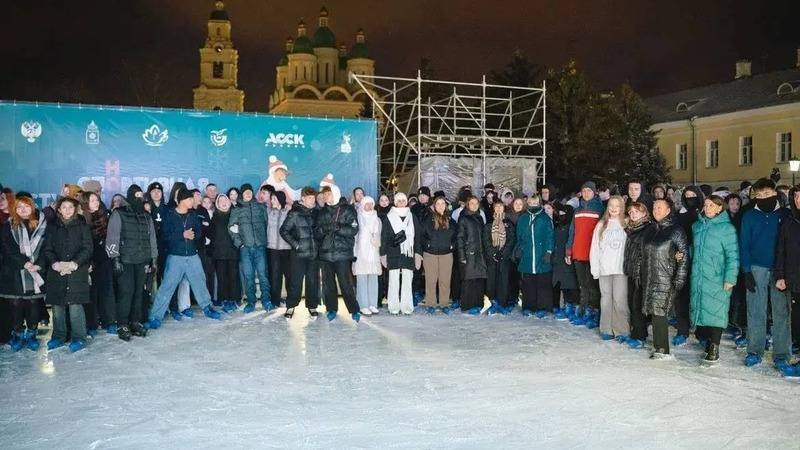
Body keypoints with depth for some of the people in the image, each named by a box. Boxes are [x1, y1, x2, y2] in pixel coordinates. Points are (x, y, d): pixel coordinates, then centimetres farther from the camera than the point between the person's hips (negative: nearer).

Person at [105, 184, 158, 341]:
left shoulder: (146, 216, 15)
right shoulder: (119, 214, -2)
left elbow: (152, 238, 19)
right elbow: (112, 237, -7)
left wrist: (153, 258, 16)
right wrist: (115, 258, -13)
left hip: (142, 261, 5)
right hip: (125, 261, -5)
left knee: (138, 292, 6)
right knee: (126, 292, -8)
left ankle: (135, 322, 17)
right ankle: (122, 325, 2)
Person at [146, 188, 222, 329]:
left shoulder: (193, 215, 7)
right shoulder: (170, 215, -6)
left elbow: (199, 231, 5)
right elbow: (165, 235, -12)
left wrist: (193, 235, -16)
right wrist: (183, 235, -18)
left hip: (192, 255, 4)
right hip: (175, 256, -4)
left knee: (199, 282, 15)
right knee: (167, 286, -6)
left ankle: (207, 307, 34)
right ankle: (155, 316, 0)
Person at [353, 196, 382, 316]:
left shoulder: (377, 219, 16)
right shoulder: (359, 218, 4)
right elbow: (354, 234, 1)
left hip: (373, 252, 4)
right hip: (361, 251, -4)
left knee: (373, 278, 2)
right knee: (362, 279, -6)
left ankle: (373, 304, 7)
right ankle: (363, 306, -5)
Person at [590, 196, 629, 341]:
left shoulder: (626, 225, 4)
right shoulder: (601, 225, 11)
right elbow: (595, 249, 8)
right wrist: (595, 269, 2)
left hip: (621, 269, -3)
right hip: (604, 269, 3)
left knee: (619, 299, -8)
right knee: (606, 299, 5)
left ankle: (622, 330, -1)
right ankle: (607, 330, 12)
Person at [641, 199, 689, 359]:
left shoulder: (676, 231, -5)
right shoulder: (650, 230, 15)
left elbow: (684, 256, -8)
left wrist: (679, 280, -13)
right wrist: (640, 276, 8)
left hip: (665, 279, -6)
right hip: (649, 278, 6)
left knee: (659, 312, -9)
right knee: (654, 312, 6)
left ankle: (663, 350, -1)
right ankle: (659, 345, 15)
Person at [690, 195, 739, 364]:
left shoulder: (727, 228, -5)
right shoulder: (697, 226, 11)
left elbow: (732, 255, -9)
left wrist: (730, 278, -14)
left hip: (717, 279, -5)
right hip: (698, 277, 5)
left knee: (715, 311, -5)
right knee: (700, 307, 6)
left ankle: (714, 347, 1)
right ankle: (704, 338, 19)